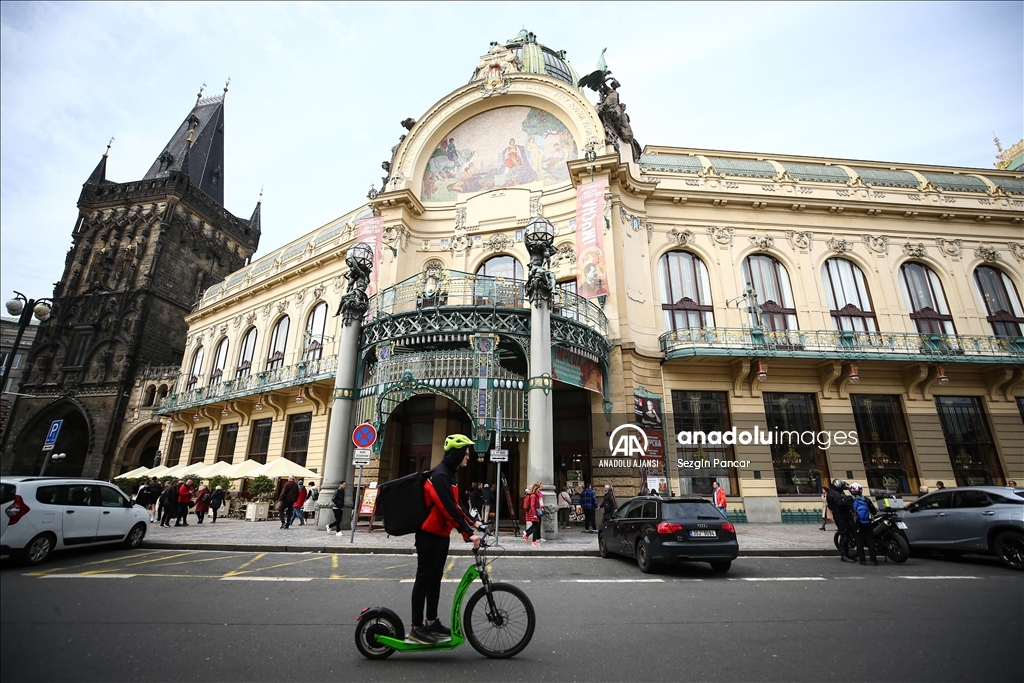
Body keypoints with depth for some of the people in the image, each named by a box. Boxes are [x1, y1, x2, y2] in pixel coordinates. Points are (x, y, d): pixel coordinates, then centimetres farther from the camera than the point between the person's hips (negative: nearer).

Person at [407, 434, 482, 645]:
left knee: (435, 579, 15)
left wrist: (472, 522, 14)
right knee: (424, 579, -1)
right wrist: (468, 533, -29)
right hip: (429, 535, -10)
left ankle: (432, 623, 25)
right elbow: (448, 508, -28)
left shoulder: (449, 475, 10)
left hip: (441, 534, 10)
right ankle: (416, 628, 9)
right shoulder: (440, 475, -22)